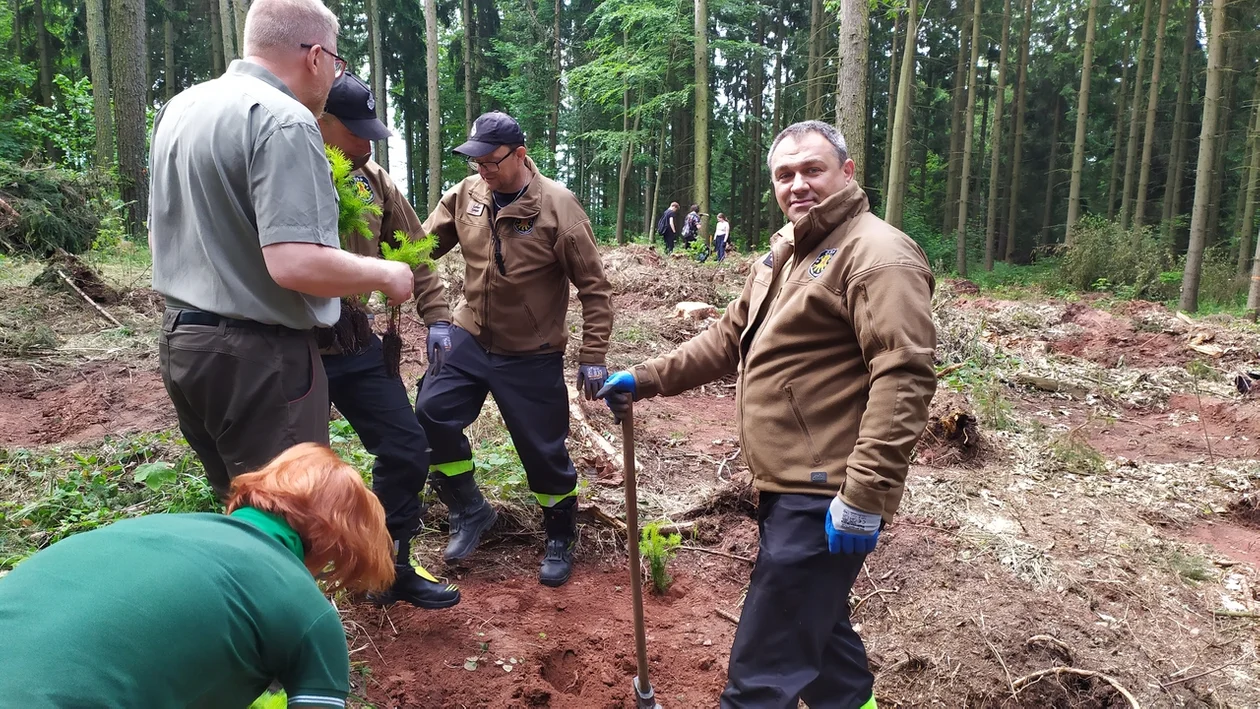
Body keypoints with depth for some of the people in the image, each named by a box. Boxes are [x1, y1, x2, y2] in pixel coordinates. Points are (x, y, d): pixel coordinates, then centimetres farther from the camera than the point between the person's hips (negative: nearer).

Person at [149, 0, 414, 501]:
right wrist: (386, 274, -12)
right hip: (257, 355, -9)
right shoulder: (283, 120, -17)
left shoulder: (179, 109, 11)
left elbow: (159, 235, 21)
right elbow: (296, 264, -27)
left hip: (180, 340, 9)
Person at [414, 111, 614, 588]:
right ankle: (470, 511, 19)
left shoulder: (556, 205, -16)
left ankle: (560, 540, 30)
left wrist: (592, 357, -14)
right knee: (432, 415, -5)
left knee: (544, 450, 4)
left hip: (532, 356, -4)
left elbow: (595, 288, -13)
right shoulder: (465, 195, -3)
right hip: (469, 339, 5)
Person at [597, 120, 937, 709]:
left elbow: (904, 377, -23)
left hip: (823, 500, -10)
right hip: (787, 485, 10)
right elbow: (730, 338, 20)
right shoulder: (785, 253, 16)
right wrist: (647, 379, 13)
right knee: (817, 629, 26)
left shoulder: (879, 255, -14)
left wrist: (865, 494, -27)